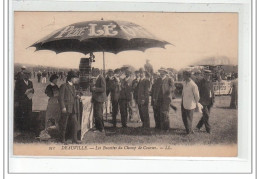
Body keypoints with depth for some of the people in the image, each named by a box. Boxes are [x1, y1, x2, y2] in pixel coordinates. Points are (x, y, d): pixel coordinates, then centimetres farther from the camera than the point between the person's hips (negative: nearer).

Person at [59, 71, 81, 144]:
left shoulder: (73, 86, 19)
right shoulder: (64, 86, -4)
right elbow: (61, 97, -10)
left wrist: (76, 97, 5)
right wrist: (63, 107, -17)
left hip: (73, 109, 7)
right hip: (66, 109, -7)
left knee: (75, 123, 1)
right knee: (64, 124, 2)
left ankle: (74, 139, 4)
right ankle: (63, 139, 12)